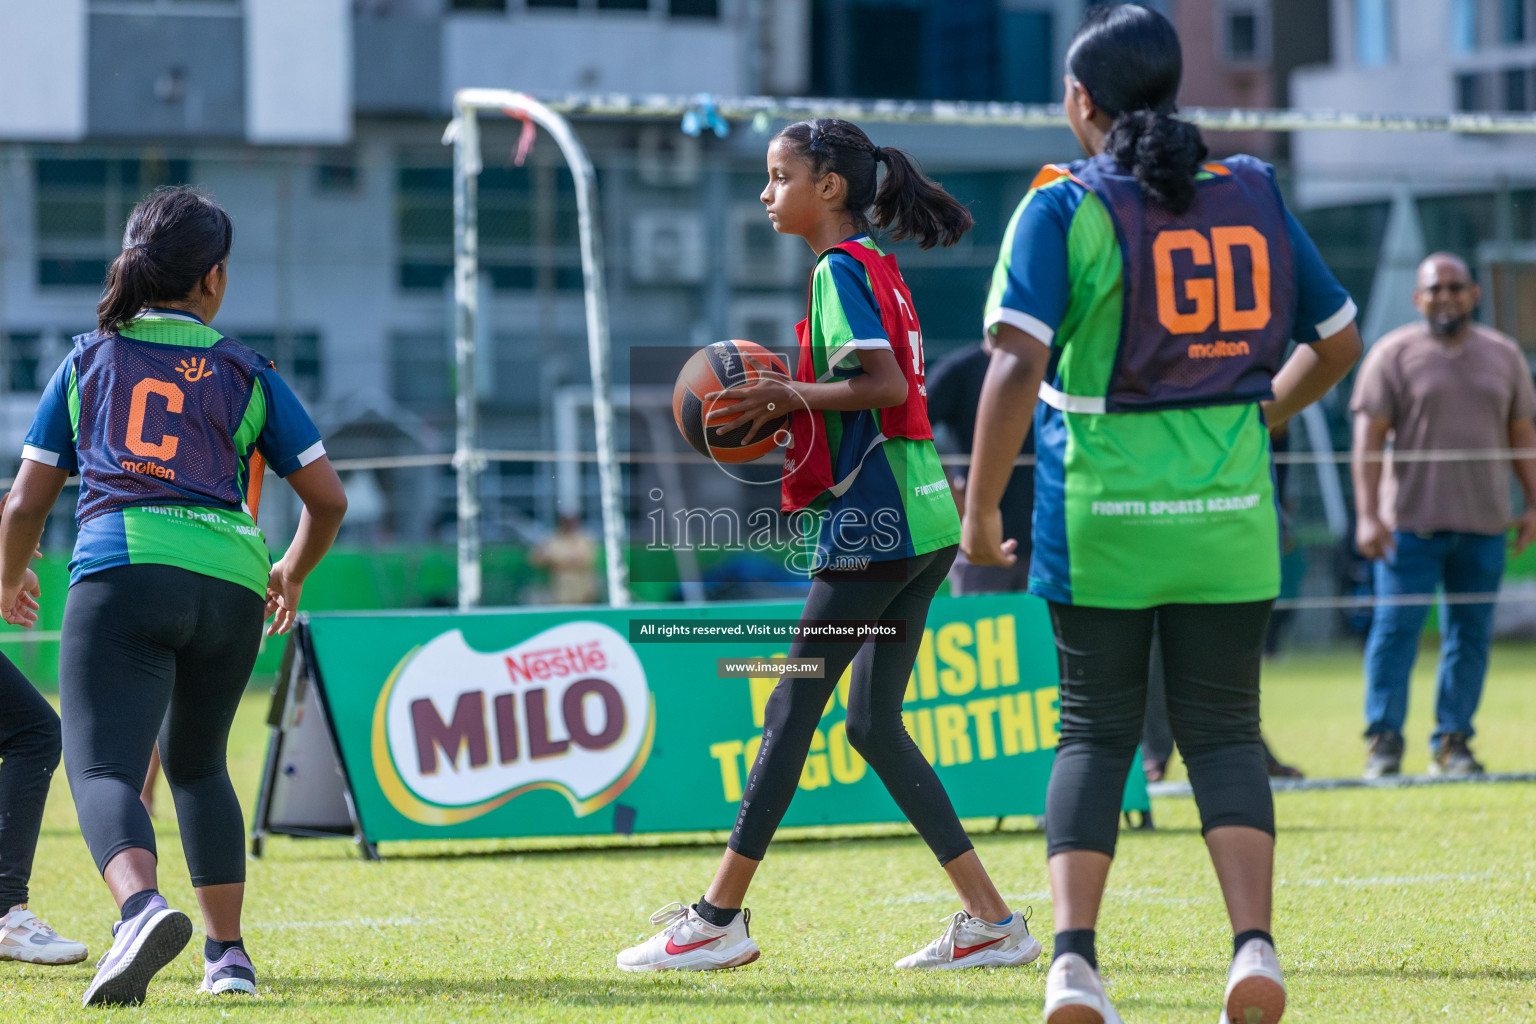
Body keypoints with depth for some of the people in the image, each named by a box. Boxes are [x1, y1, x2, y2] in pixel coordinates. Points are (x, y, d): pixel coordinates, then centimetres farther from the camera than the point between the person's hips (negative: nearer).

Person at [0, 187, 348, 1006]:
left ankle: (142, 904, -41)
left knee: (104, 768, -11)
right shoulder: (246, 375, 16)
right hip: (230, 580, 3)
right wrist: (292, 573, 35)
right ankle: (227, 953, 21)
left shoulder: (87, 362, 16)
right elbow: (327, 499, 15)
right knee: (196, 762, 24)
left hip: (122, 569, -2)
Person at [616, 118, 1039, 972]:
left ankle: (720, 919, -1)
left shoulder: (843, 269, -10)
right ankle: (992, 920, 7)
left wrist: (791, 396, -19)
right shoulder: (878, 269, 18)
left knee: (793, 709, -4)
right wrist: (785, 411, 13)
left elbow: (888, 385, -22)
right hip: (921, 521, 10)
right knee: (877, 724, 11)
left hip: (872, 521, -10)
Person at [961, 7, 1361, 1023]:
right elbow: (1338, 342, 16)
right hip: (1230, 516, 2)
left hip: (1100, 513, -2)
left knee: (1097, 732, 10)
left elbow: (1019, 365, -16)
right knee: (1223, 730, 11)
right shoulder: (1253, 195, 7)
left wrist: (981, 511, -11)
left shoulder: (1063, 206, -5)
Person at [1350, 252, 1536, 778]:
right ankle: (1384, 741, -2)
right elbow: (1368, 438, -5)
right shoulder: (1393, 354, 0)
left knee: (1471, 633, 3)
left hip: (1484, 524, 3)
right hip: (1411, 521, -3)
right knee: (1396, 627, -7)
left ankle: (1452, 743, 9)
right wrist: (1367, 515, -13)